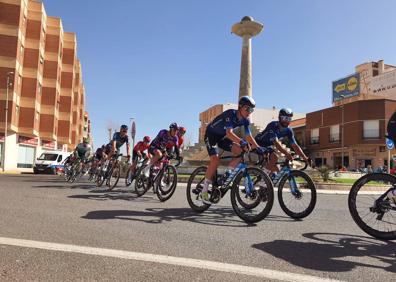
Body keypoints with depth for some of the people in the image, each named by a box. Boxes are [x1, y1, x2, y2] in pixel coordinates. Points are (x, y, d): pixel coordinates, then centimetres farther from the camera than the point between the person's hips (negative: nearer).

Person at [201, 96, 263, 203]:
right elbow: (229, 133, -42)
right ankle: (204, 191, -13)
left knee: (240, 151, -15)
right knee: (215, 160, -22)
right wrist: (241, 142, -56)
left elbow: (248, 136, -7)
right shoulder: (231, 114, -29)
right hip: (211, 135, -7)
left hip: (222, 137, 7)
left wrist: (258, 148, -18)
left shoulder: (245, 120, -7)